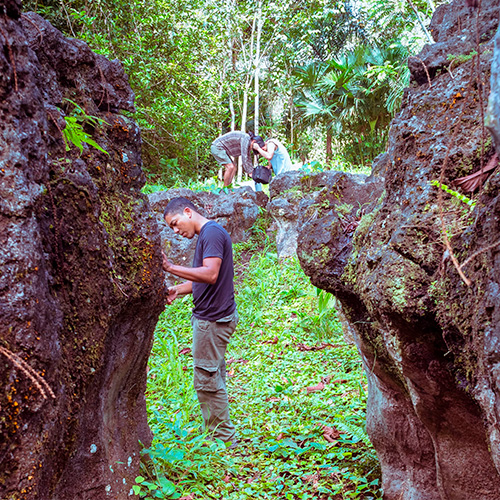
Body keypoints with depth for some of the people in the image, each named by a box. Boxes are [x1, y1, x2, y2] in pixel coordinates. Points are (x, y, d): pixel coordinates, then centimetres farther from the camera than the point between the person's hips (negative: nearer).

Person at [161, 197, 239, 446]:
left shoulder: (212, 233, -15)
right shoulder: (205, 235, 17)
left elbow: (210, 275, -26)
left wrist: (171, 268, -28)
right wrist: (177, 289, 5)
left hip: (213, 319, -10)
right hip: (211, 316, 10)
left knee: (206, 380, -3)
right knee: (214, 378, 16)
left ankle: (225, 438, 7)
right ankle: (217, 434, 26)